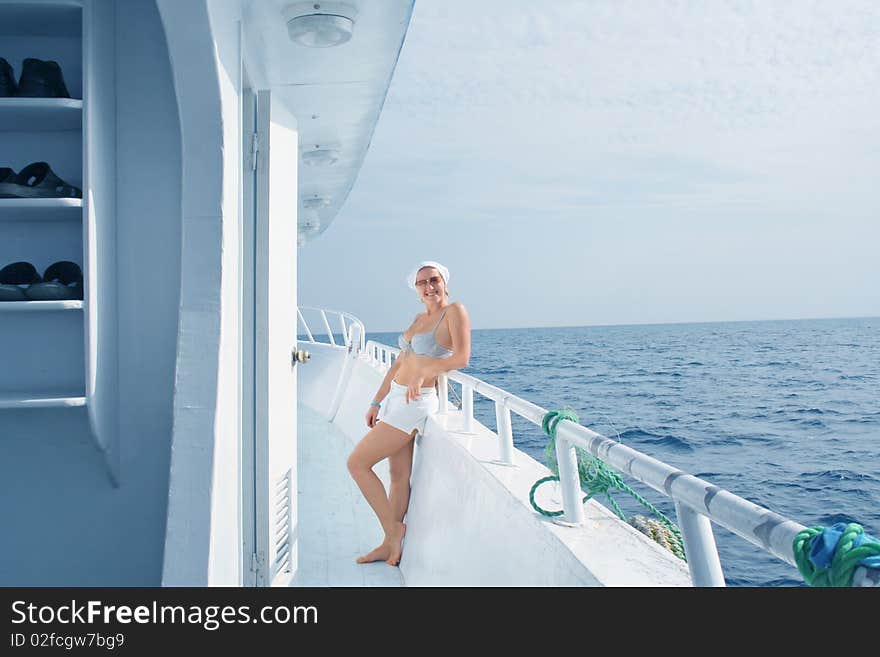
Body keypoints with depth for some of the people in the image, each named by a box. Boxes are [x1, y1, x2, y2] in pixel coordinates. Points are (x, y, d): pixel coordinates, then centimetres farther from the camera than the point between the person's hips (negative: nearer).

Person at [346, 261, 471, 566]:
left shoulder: (454, 311, -9)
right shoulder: (419, 318, 14)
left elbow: (462, 357, -20)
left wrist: (423, 374, -24)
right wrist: (377, 402, 16)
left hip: (414, 403, -8)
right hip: (395, 399, 8)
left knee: (357, 463, -5)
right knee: (399, 475, 12)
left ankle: (393, 528, 7)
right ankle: (391, 545, 20)